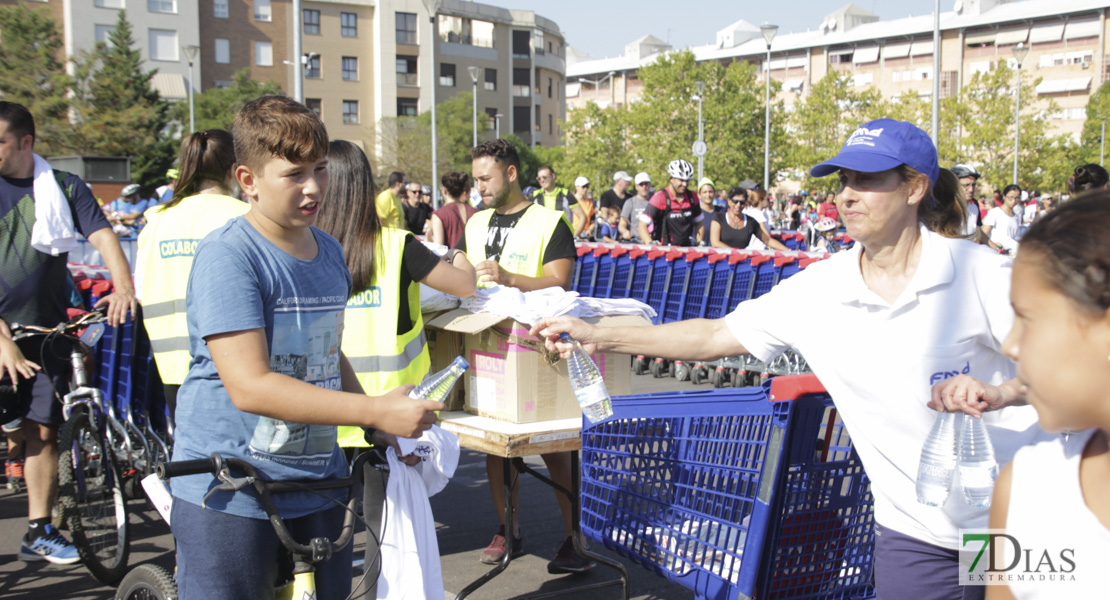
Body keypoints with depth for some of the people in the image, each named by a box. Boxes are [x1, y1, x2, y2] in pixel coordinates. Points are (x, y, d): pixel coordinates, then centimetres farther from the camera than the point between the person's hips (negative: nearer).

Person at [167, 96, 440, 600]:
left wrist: (380, 432, 11)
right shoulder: (227, 256, -16)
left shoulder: (329, 252, 10)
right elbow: (250, 386, -25)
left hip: (316, 483, 7)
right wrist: (377, 411, -27)